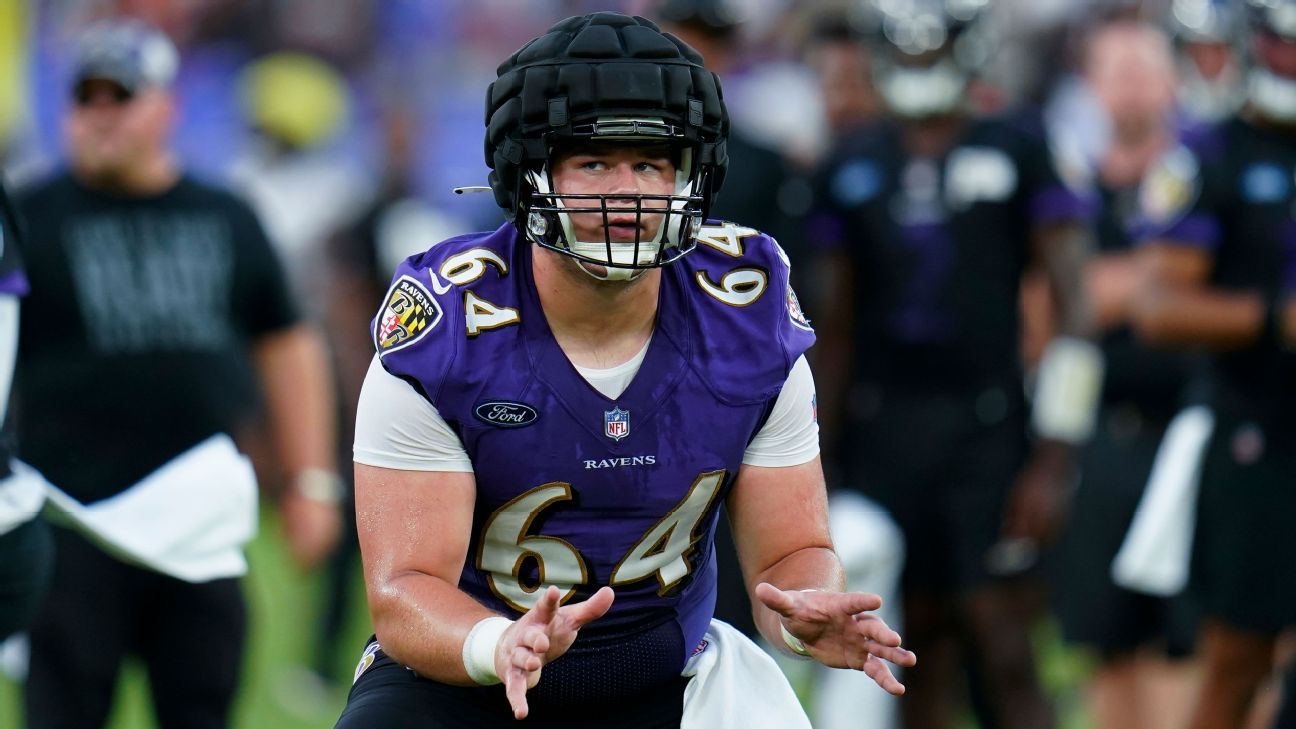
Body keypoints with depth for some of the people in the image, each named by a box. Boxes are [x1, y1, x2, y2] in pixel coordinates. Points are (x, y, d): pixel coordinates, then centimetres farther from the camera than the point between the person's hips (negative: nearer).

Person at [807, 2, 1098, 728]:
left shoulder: (1019, 150, -2)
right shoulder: (854, 165, 10)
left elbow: (1072, 307, -4)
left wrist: (1053, 461, -9)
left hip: (985, 429, -3)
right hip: (882, 434, 3)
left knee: (1004, 657, -7)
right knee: (924, 648, 6)